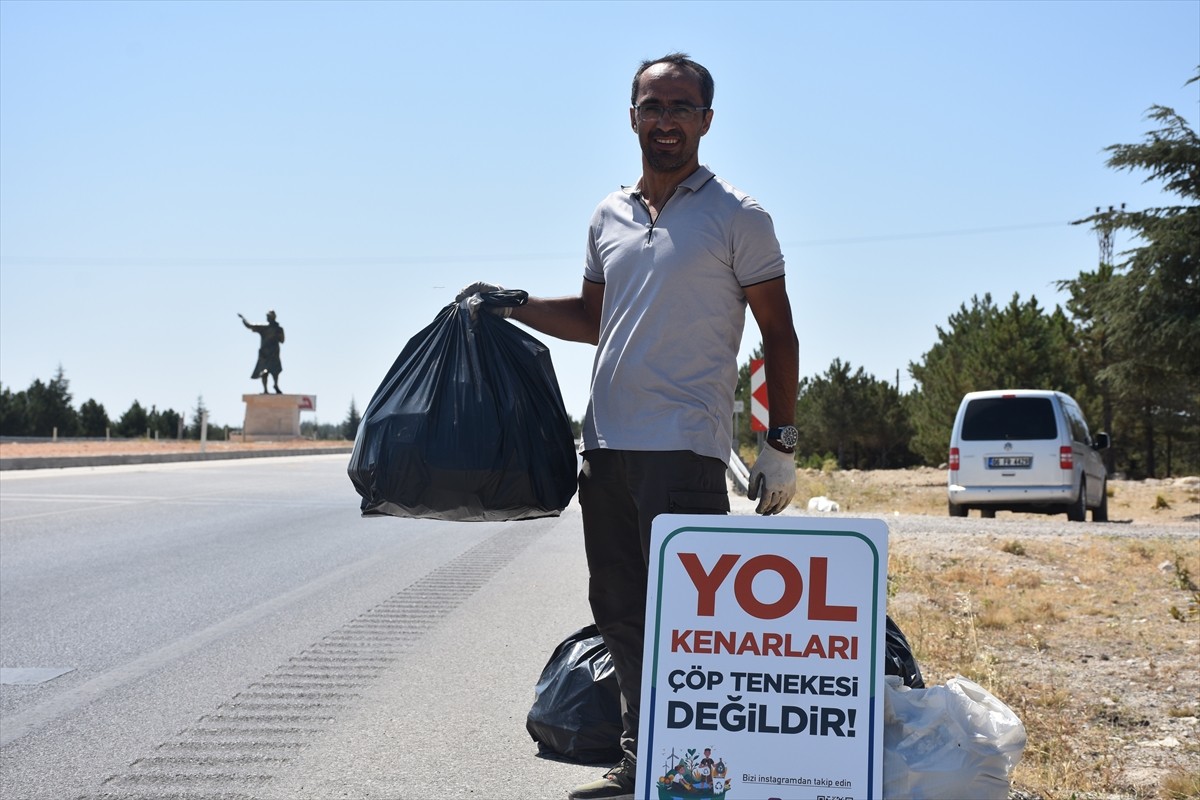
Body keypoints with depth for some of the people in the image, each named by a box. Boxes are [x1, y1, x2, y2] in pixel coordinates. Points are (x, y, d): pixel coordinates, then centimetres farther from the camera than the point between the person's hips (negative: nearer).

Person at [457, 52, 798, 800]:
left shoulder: (738, 218, -2)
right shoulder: (609, 217, 15)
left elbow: (779, 333, -1)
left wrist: (782, 444, -7)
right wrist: (511, 305, 15)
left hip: (684, 447, -6)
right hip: (607, 443, 7)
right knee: (621, 610, 11)